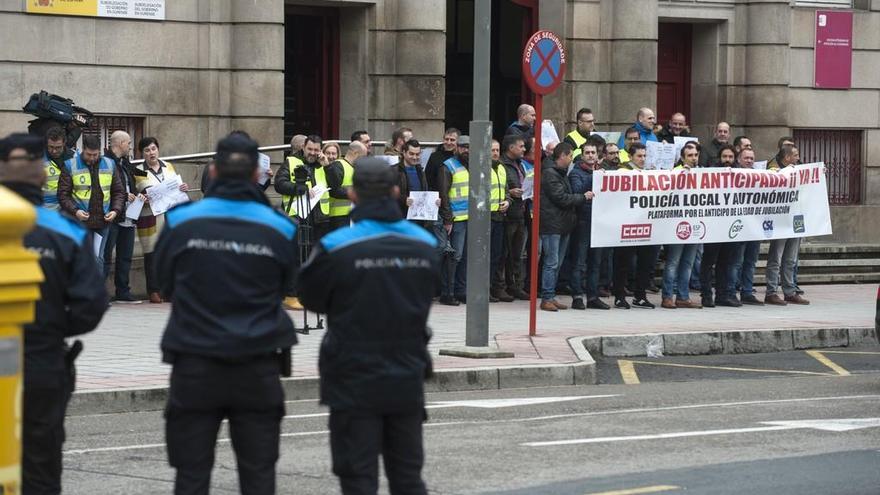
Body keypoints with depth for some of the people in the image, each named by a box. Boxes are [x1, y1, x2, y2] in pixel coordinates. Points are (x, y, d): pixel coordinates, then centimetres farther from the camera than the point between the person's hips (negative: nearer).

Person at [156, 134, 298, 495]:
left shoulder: (181, 222, -5)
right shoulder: (279, 228, -4)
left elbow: (166, 285, 7)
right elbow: (284, 288, 7)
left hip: (195, 364, 0)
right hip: (258, 367, 0)